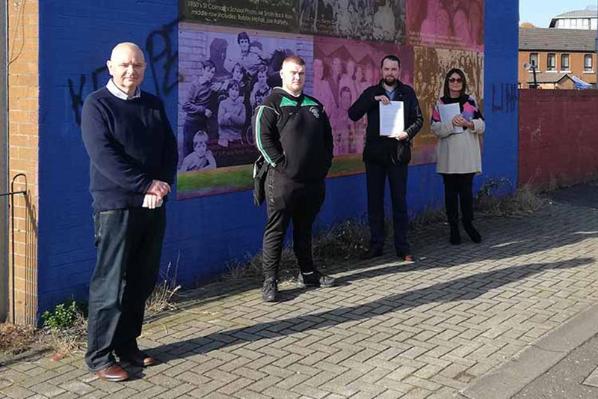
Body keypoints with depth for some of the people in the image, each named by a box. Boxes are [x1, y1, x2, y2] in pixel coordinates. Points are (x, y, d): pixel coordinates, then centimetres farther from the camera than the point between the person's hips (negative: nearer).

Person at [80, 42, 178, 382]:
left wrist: (163, 185, -9)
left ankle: (127, 345, 21)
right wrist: (147, 184, -18)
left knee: (143, 281, 10)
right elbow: (104, 156, -16)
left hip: (154, 206, 6)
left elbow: (170, 149, 9)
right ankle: (100, 356, 4)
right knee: (111, 284, -4)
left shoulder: (154, 105, 13)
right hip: (116, 206, -6)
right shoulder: (97, 105, -5)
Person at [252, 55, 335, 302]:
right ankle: (270, 281, 3)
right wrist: (282, 165, -16)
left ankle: (308, 273, 28)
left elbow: (327, 137, 22)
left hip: (313, 180, 6)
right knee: (276, 231, -2)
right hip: (283, 180, -6)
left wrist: (325, 163, 10)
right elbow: (262, 139, -12)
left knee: (304, 229, 17)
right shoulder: (271, 104, -3)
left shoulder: (315, 105, 16)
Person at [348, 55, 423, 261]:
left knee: (399, 201, 2)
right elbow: (353, 114, -6)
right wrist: (374, 99, -16)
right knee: (375, 201, 6)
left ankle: (402, 247, 9)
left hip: (398, 153, -1)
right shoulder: (371, 92, 7)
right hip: (374, 153, 1)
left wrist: (407, 133, -14)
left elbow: (419, 119, 5)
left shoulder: (407, 93, 7)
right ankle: (376, 245, 15)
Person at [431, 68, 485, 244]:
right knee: (451, 191, 3)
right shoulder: (440, 103, 4)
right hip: (448, 155, -1)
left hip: (468, 154, 1)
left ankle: (468, 223, 17)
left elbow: (481, 125, 5)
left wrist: (468, 123, -14)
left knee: (466, 190, 1)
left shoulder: (470, 101, 7)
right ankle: (454, 228, 11)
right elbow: (436, 128, -6)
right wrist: (452, 123, -20)